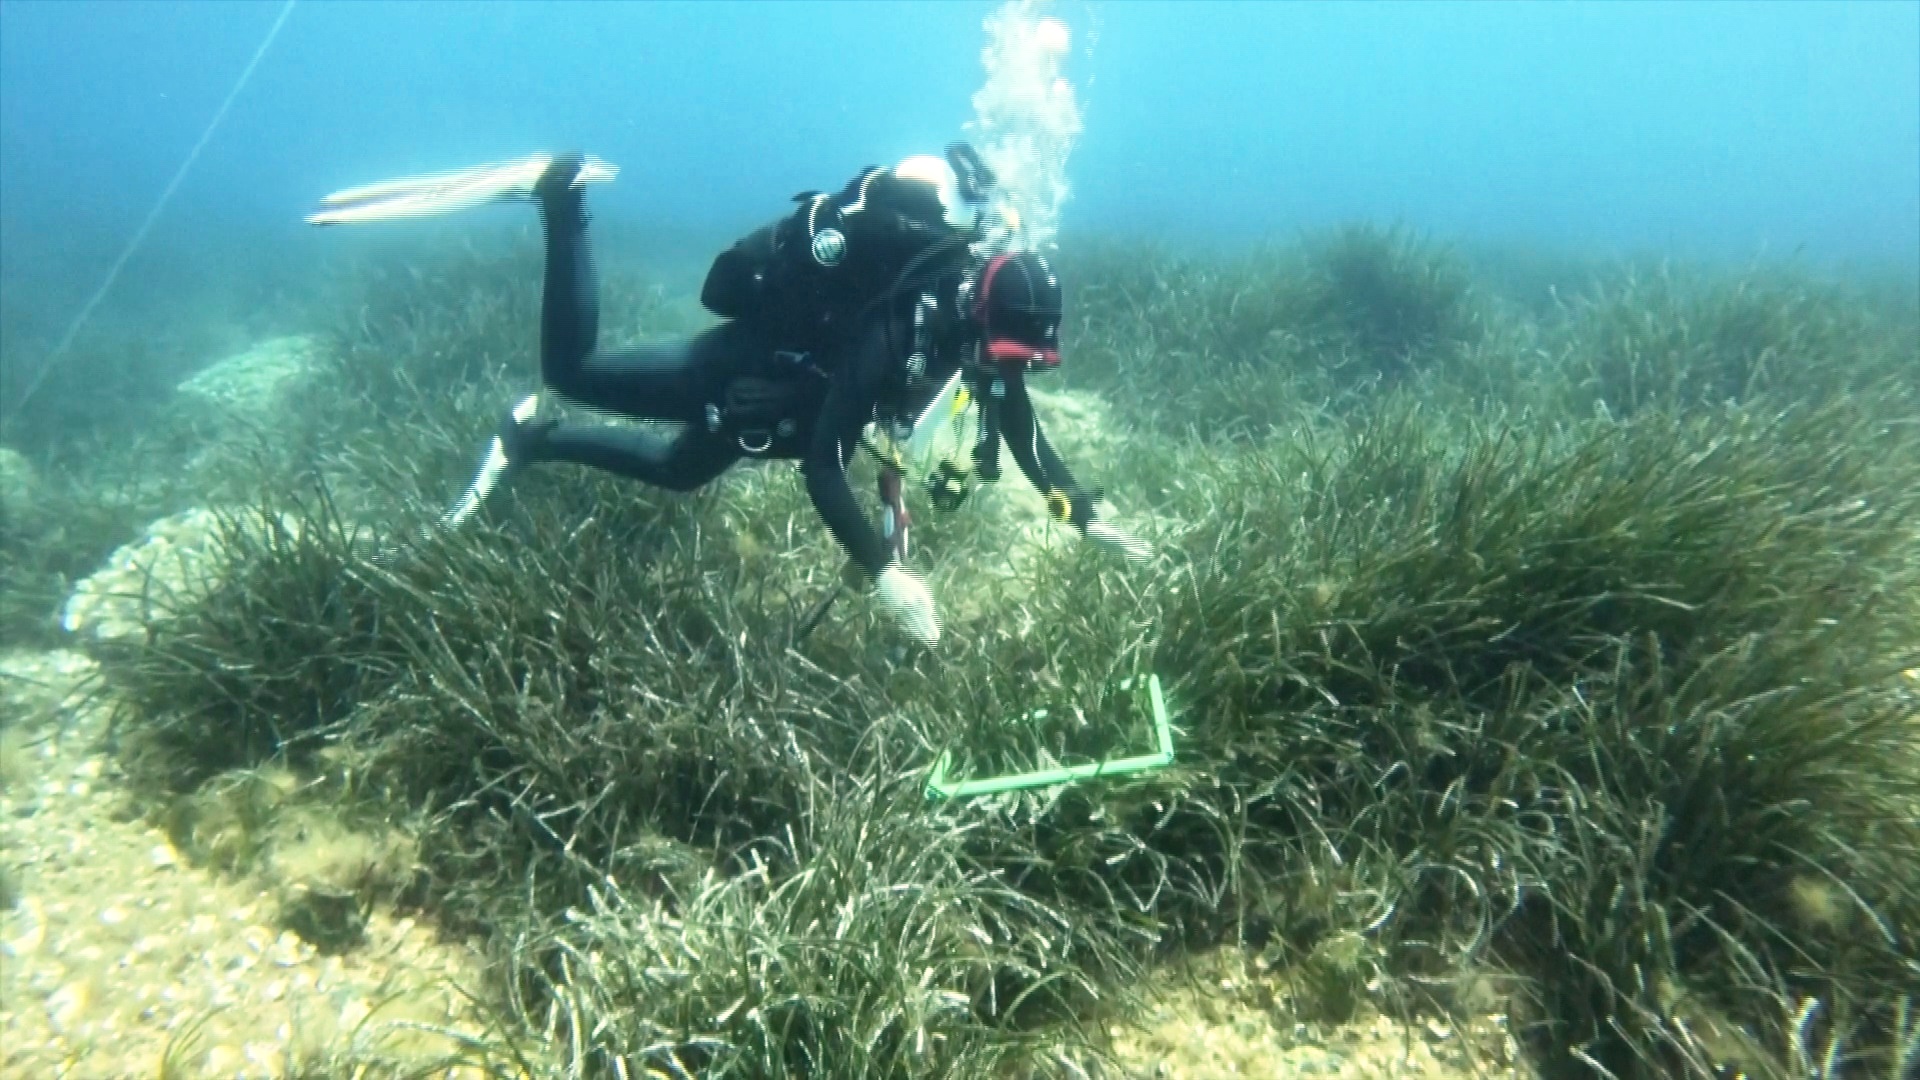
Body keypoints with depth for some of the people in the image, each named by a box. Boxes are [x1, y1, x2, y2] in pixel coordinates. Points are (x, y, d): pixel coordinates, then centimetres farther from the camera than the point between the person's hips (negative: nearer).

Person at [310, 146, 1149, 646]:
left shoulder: (980, 317, -16)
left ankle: (530, 439, 43)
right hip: (742, 370, -7)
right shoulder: (890, 337, -39)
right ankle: (559, 195, 14)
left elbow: (1020, 429, -5)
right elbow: (822, 470, -41)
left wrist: (1087, 518, -9)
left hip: (789, 395, 8)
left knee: (675, 472, 26)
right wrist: (884, 573, -46)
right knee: (571, 370, 2)